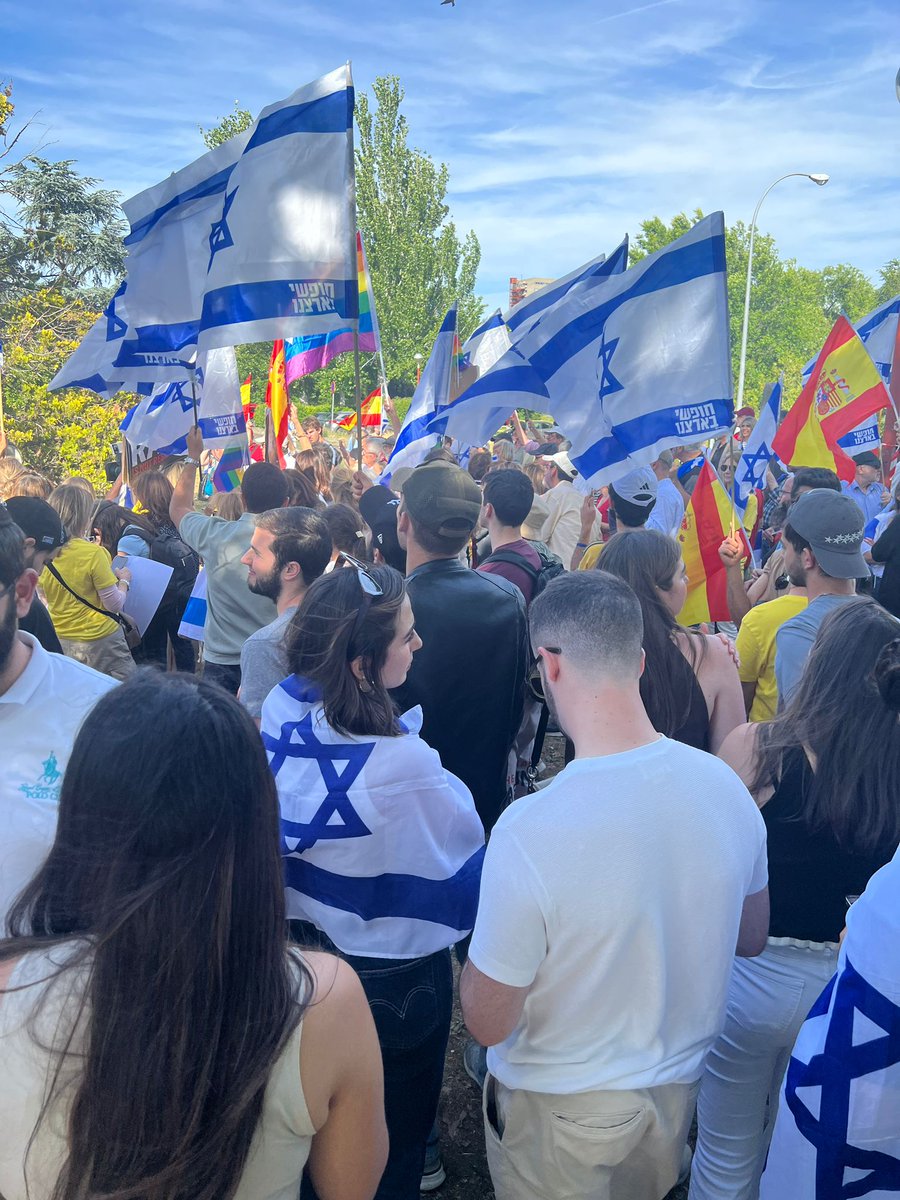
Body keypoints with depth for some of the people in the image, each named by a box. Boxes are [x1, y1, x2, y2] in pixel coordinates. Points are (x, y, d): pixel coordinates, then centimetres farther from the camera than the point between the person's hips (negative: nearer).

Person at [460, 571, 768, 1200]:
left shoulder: (530, 830, -35)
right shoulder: (726, 786, -18)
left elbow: (488, 1022, -23)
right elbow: (752, 938, 0)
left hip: (561, 1109, -4)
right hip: (681, 1088, 4)